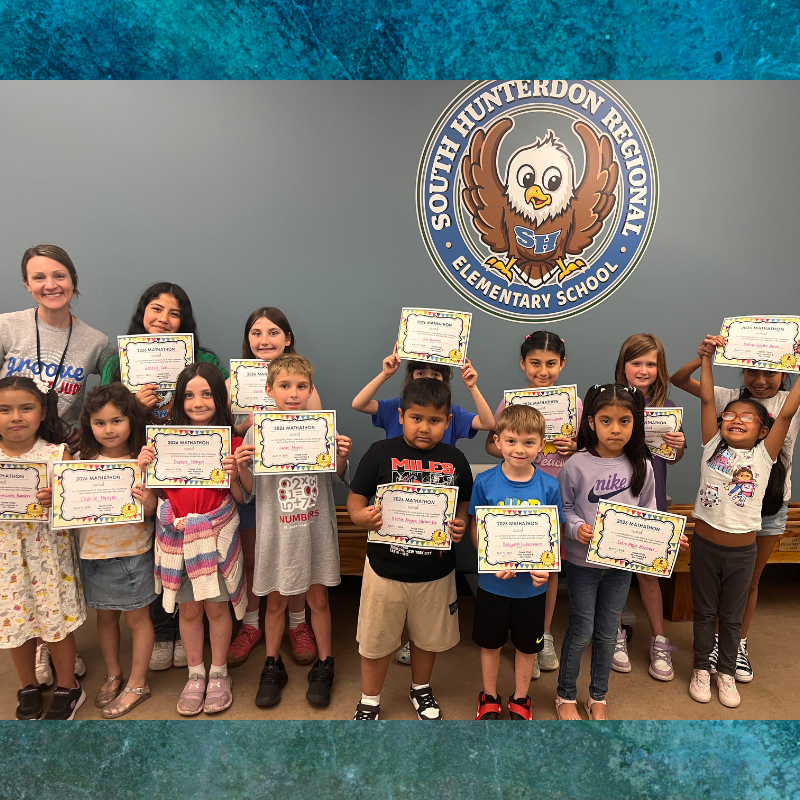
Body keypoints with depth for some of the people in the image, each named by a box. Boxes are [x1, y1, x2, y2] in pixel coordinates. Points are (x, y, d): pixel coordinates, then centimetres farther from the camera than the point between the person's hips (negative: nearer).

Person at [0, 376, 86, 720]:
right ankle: (28, 686, 39)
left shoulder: (57, 454, -9)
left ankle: (67, 687, 31)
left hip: (49, 552, -2)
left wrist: (56, 499, -27)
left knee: (57, 617, 9)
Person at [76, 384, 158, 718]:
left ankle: (138, 683, 27)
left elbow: (152, 512, -10)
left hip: (133, 553, -3)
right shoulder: (83, 461, -2)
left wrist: (148, 502, -31)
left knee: (137, 617, 10)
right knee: (105, 616, 19)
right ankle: (113, 674, 40)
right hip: (94, 553, 3)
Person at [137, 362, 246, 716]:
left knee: (216, 606, 9)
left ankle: (219, 673, 31)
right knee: (188, 608, 13)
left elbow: (242, 498, -1)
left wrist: (233, 475, -20)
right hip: (177, 533, 2)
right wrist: (144, 466, -11)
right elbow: (157, 492, 5)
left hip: (216, 533, -1)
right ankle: (195, 674, 33)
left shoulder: (231, 442, -4)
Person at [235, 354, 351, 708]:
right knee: (275, 601, 16)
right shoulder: (257, 433, -7)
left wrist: (342, 457, -13)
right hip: (276, 531, 0)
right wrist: (241, 466, -19)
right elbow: (251, 490, -1)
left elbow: (335, 479, 6)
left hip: (316, 529, 0)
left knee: (318, 598, 15)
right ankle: (272, 666, 39)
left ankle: (324, 665, 36)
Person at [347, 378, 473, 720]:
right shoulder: (381, 453, -12)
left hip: (436, 571, 2)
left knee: (428, 636, 23)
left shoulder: (455, 459, -5)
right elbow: (355, 499, -7)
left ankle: (421, 689, 52)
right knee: (376, 640, 15)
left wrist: (461, 525, -14)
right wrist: (362, 517, -28)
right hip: (385, 568, -2)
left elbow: (465, 504, 6)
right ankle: (369, 701, 42)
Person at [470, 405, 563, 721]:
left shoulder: (549, 486, -11)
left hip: (532, 584, 1)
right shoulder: (484, 482, -13)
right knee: (490, 644, 18)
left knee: (527, 646, 19)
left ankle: (520, 700, 44)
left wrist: (545, 567, -20)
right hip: (492, 582, 0)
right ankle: (489, 698, 43)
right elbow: (476, 530, -6)